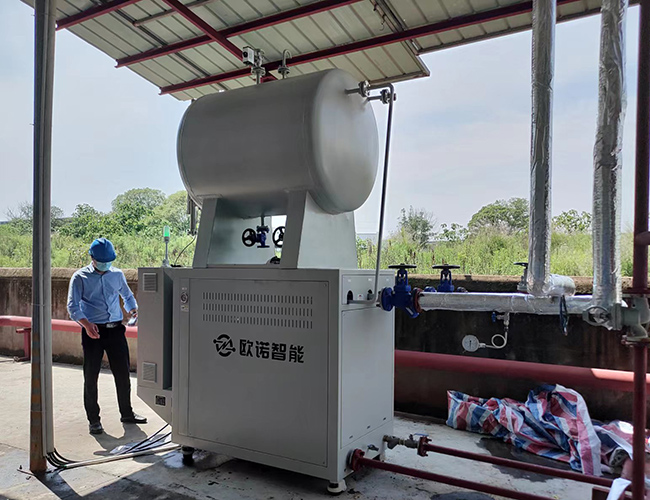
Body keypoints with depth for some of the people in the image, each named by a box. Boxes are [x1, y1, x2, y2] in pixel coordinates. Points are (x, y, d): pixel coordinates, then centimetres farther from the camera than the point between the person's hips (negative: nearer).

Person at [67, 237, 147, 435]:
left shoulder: (117, 274, 9)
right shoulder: (80, 277, -2)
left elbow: (128, 296, 23)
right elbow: (73, 306, -9)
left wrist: (134, 310, 2)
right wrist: (86, 324, -26)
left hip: (116, 329, 3)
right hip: (93, 331, -3)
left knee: (123, 373, 9)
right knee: (91, 377, 3)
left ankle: (127, 413, 26)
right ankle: (93, 420, 18)